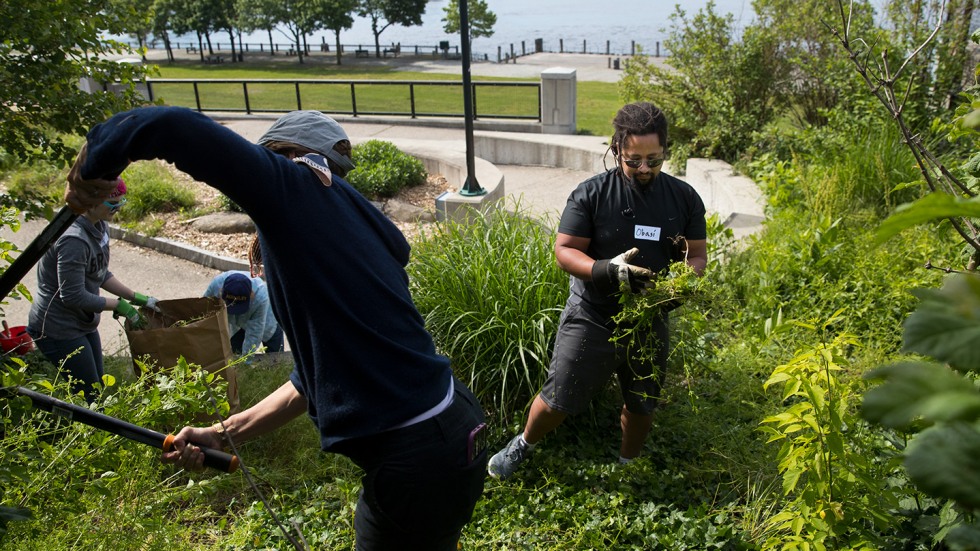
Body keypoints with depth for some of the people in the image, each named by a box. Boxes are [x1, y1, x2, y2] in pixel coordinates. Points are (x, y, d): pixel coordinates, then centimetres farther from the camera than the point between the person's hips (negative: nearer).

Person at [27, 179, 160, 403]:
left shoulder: (99, 226, 2)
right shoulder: (74, 240, -28)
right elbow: (73, 296, -26)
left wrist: (134, 297, 4)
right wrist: (118, 305, -16)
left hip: (84, 324, 10)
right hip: (58, 330, -10)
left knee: (98, 388, 17)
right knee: (89, 395, -1)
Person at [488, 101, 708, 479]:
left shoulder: (684, 198, -2)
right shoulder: (591, 194, -12)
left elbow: (698, 256, 3)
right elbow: (564, 250, -13)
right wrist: (605, 269, -32)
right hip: (591, 318, -3)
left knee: (642, 406, 20)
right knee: (557, 401, 4)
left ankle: (627, 465, 49)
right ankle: (524, 444, 36)